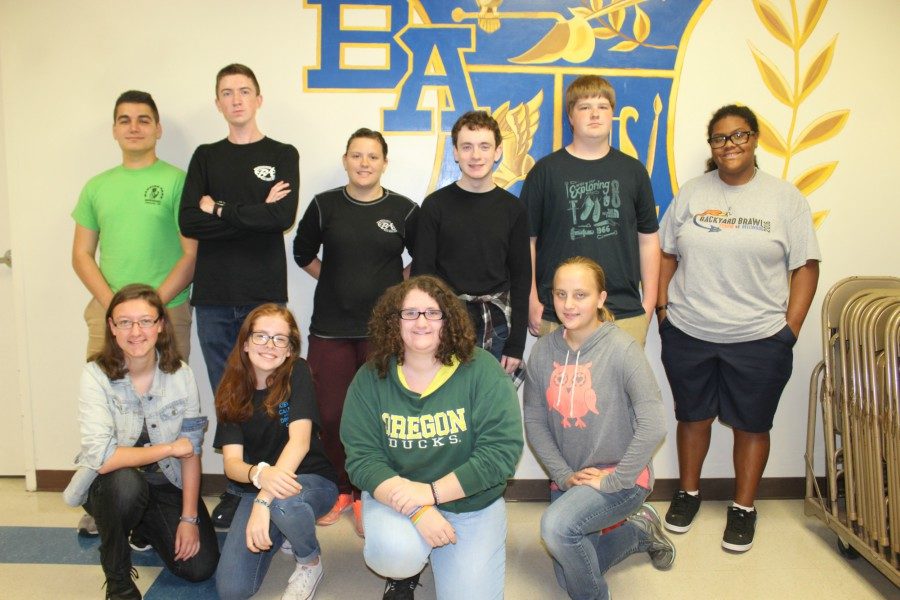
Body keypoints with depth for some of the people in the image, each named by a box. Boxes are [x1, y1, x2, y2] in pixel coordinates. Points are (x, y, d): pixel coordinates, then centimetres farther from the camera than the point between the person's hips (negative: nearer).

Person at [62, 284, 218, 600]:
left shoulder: (180, 374, -10)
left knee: (200, 567, -9)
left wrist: (189, 517, -13)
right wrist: (170, 448, -21)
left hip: (167, 484, 3)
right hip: (111, 486, -3)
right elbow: (101, 457, -28)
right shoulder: (96, 376, -19)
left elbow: (191, 450, -9)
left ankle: (145, 527, 25)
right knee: (126, 483, -37)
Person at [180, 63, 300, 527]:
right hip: (213, 297, 3)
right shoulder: (205, 157, 13)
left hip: (264, 295, -2)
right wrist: (252, 214, -9)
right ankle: (235, 488, 19)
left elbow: (283, 217, -12)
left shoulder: (282, 155, 6)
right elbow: (188, 222, -1)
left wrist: (219, 209, -6)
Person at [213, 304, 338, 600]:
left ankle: (310, 563, -6)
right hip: (256, 487, 4)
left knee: (284, 499, -39)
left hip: (313, 481, -3)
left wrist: (265, 499, -36)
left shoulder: (297, 373, -12)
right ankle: (278, 533, 18)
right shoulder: (231, 391, -3)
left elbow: (300, 439, -23)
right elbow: (231, 460, -12)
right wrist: (259, 474, -37)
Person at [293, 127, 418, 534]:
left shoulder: (404, 210, 0)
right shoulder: (324, 205, 4)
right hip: (330, 328, 1)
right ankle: (339, 491, 24)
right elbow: (303, 254, 16)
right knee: (330, 414, 4)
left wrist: (398, 285, 3)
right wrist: (337, 282, 9)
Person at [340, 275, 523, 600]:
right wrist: (417, 510, -24)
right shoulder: (370, 379, -7)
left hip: (471, 503, 0)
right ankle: (404, 573, 10)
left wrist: (431, 492, -22)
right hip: (394, 496, 0)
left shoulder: (482, 370, -13)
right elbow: (361, 457, -10)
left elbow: (502, 450, -17)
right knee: (394, 554, -30)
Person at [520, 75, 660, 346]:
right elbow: (527, 240, 2)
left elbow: (648, 239, 13)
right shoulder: (546, 170, 2)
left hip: (626, 314, 2)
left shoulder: (633, 171, 10)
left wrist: (649, 302, 8)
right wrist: (532, 302, -3)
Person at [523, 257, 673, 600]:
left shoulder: (622, 349, -20)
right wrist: (564, 475, -10)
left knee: (556, 525, -31)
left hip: (621, 478, -6)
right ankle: (639, 531, 39)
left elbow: (653, 426, -24)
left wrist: (612, 480, -21)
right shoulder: (543, 351, -5)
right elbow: (534, 421, -2)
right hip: (568, 479, 6)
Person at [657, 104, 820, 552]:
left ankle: (743, 508, 28)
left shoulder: (785, 199, -2)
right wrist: (663, 307, 1)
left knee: (751, 425, 10)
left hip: (758, 339, -2)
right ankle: (688, 492, 36)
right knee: (693, 416, 16)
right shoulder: (691, 193, 4)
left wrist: (790, 329, -8)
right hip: (687, 334, 2)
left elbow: (806, 266, -2)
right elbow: (667, 254, 9)